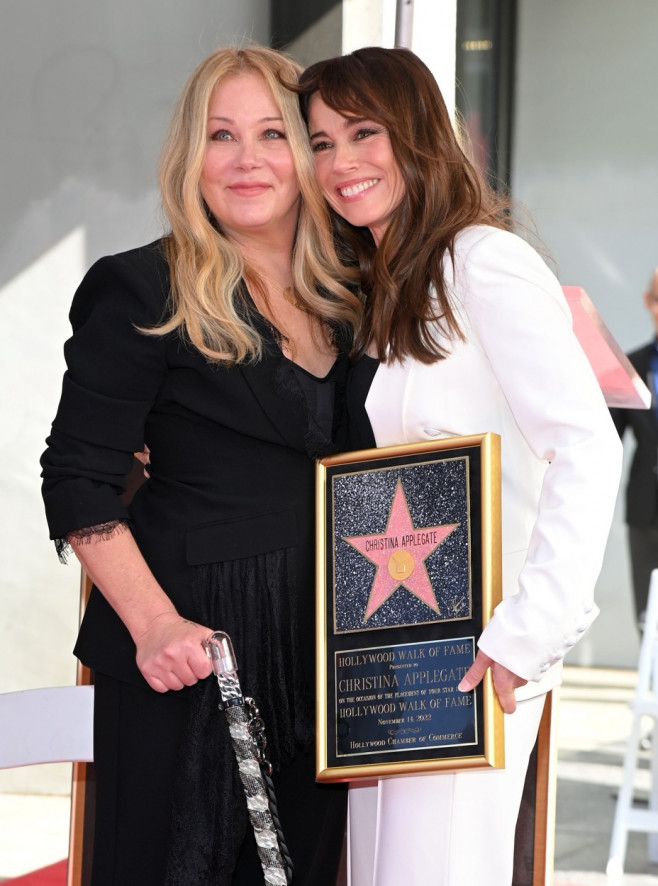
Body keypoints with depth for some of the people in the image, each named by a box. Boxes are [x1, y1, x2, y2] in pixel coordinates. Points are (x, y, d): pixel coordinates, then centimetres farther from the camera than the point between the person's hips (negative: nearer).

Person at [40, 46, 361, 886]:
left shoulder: (341, 300, 10)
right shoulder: (146, 294, -8)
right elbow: (78, 482, -10)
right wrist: (155, 625, -20)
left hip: (318, 637, 6)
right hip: (196, 641, -6)